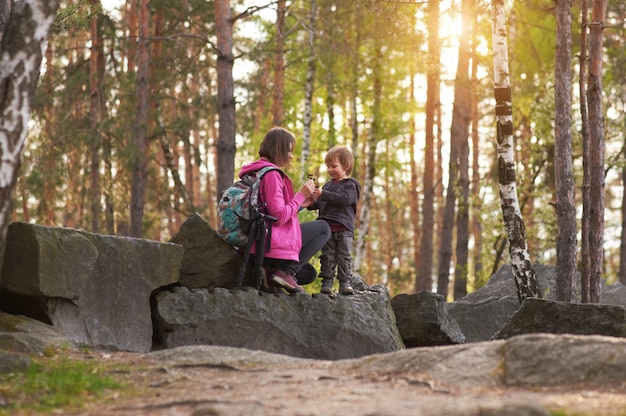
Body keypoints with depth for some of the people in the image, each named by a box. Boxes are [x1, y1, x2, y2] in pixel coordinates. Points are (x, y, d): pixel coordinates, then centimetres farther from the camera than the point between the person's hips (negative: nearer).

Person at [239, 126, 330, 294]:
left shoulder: (254, 172, 17)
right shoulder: (272, 175, -14)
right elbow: (279, 217, -19)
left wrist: (300, 204, 15)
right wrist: (300, 196, -8)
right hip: (271, 243, -10)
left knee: (309, 273, 22)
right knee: (323, 228, 4)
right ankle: (285, 272, -8)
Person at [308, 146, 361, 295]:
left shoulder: (350, 185, -1)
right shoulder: (328, 185, 20)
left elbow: (345, 199, -19)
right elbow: (319, 204, 26)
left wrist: (323, 195, -22)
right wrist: (310, 203, 2)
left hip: (344, 228, -5)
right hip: (327, 226, 5)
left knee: (344, 256, -3)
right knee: (327, 256, 1)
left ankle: (345, 282, 0)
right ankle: (327, 282, 1)